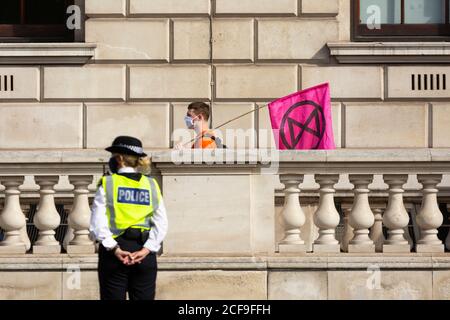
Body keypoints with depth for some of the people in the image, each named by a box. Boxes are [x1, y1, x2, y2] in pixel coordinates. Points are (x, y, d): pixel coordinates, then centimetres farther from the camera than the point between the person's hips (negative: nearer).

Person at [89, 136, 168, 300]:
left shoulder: (107, 184, -2)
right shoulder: (152, 185, 7)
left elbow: (97, 224, -12)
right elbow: (161, 223, -3)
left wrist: (114, 249, -14)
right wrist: (146, 249, -9)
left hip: (114, 253, -2)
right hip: (145, 256, 2)